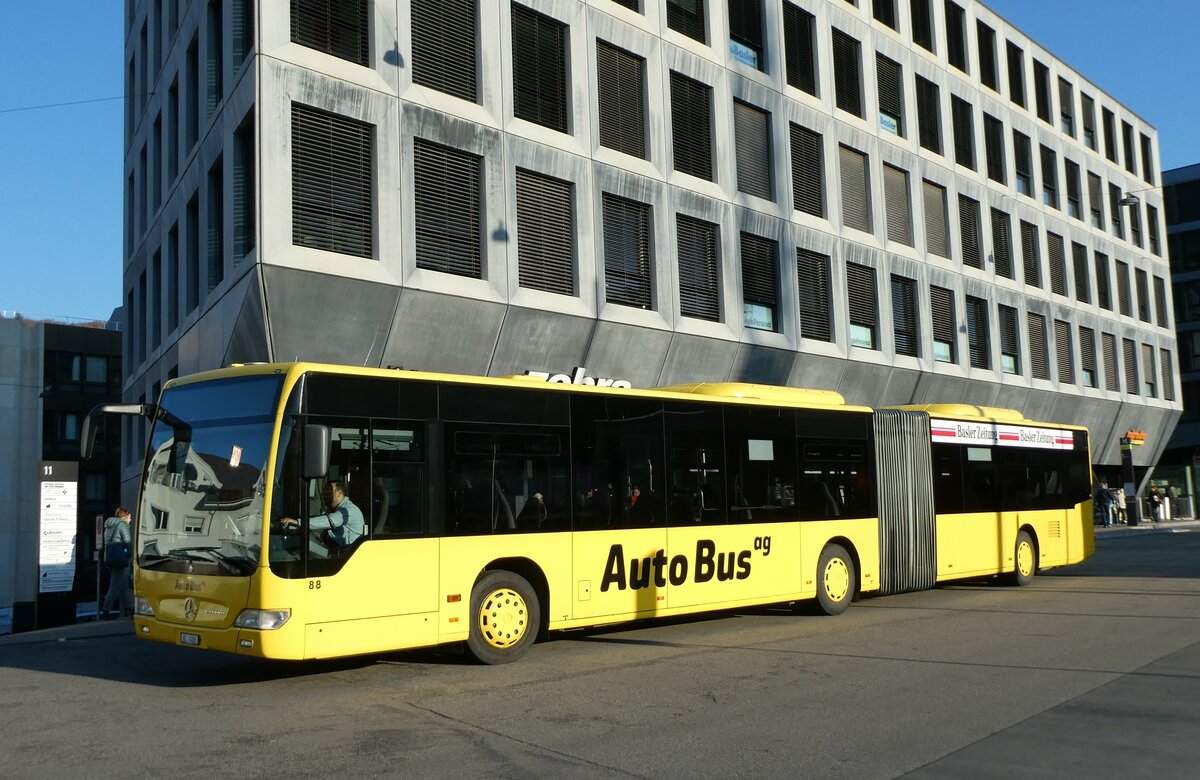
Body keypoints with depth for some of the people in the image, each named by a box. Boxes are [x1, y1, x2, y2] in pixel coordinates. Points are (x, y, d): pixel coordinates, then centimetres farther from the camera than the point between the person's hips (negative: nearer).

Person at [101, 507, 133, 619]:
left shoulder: (108, 526, 18)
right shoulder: (122, 525, -7)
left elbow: (107, 544, 17)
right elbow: (128, 543, -12)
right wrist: (131, 558, -2)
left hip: (109, 559, 9)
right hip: (120, 559, -9)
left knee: (123, 585, 16)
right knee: (116, 586, -6)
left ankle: (127, 608, 22)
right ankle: (106, 611, -8)